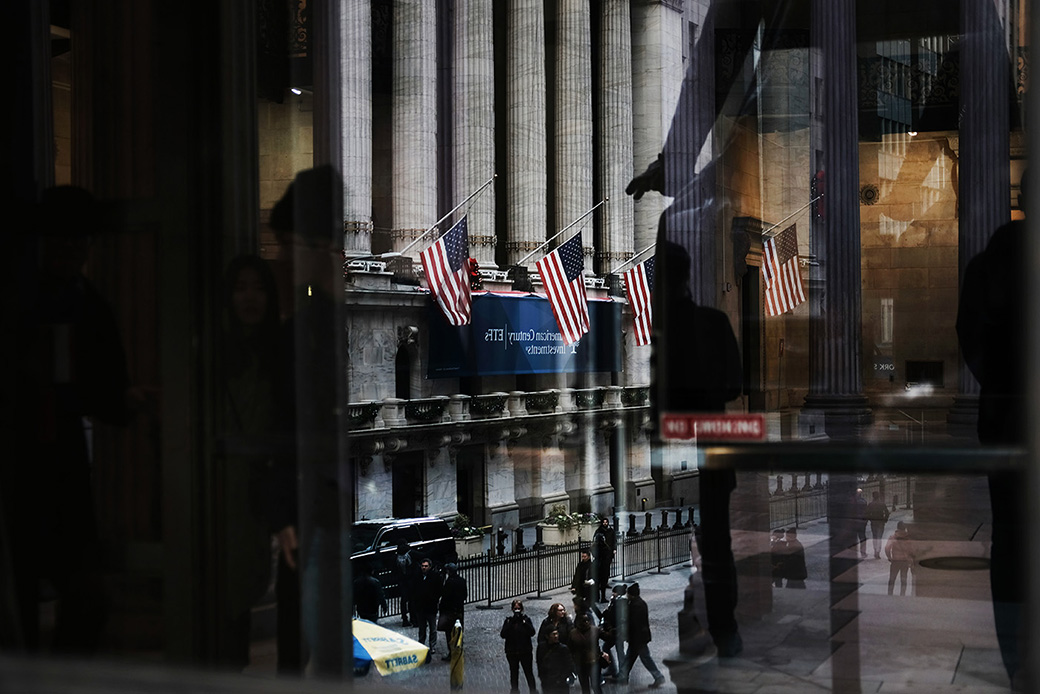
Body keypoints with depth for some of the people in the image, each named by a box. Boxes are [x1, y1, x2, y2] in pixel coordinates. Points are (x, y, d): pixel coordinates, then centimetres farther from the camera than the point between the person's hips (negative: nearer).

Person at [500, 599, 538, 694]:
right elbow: (503, 634, -10)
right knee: (514, 672, 10)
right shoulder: (508, 620, 2)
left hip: (525, 651, -1)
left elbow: (532, 632, -12)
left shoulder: (526, 619, 1)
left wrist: (524, 622, -18)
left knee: (529, 672, 2)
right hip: (512, 652, 1)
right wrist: (510, 623, -17)